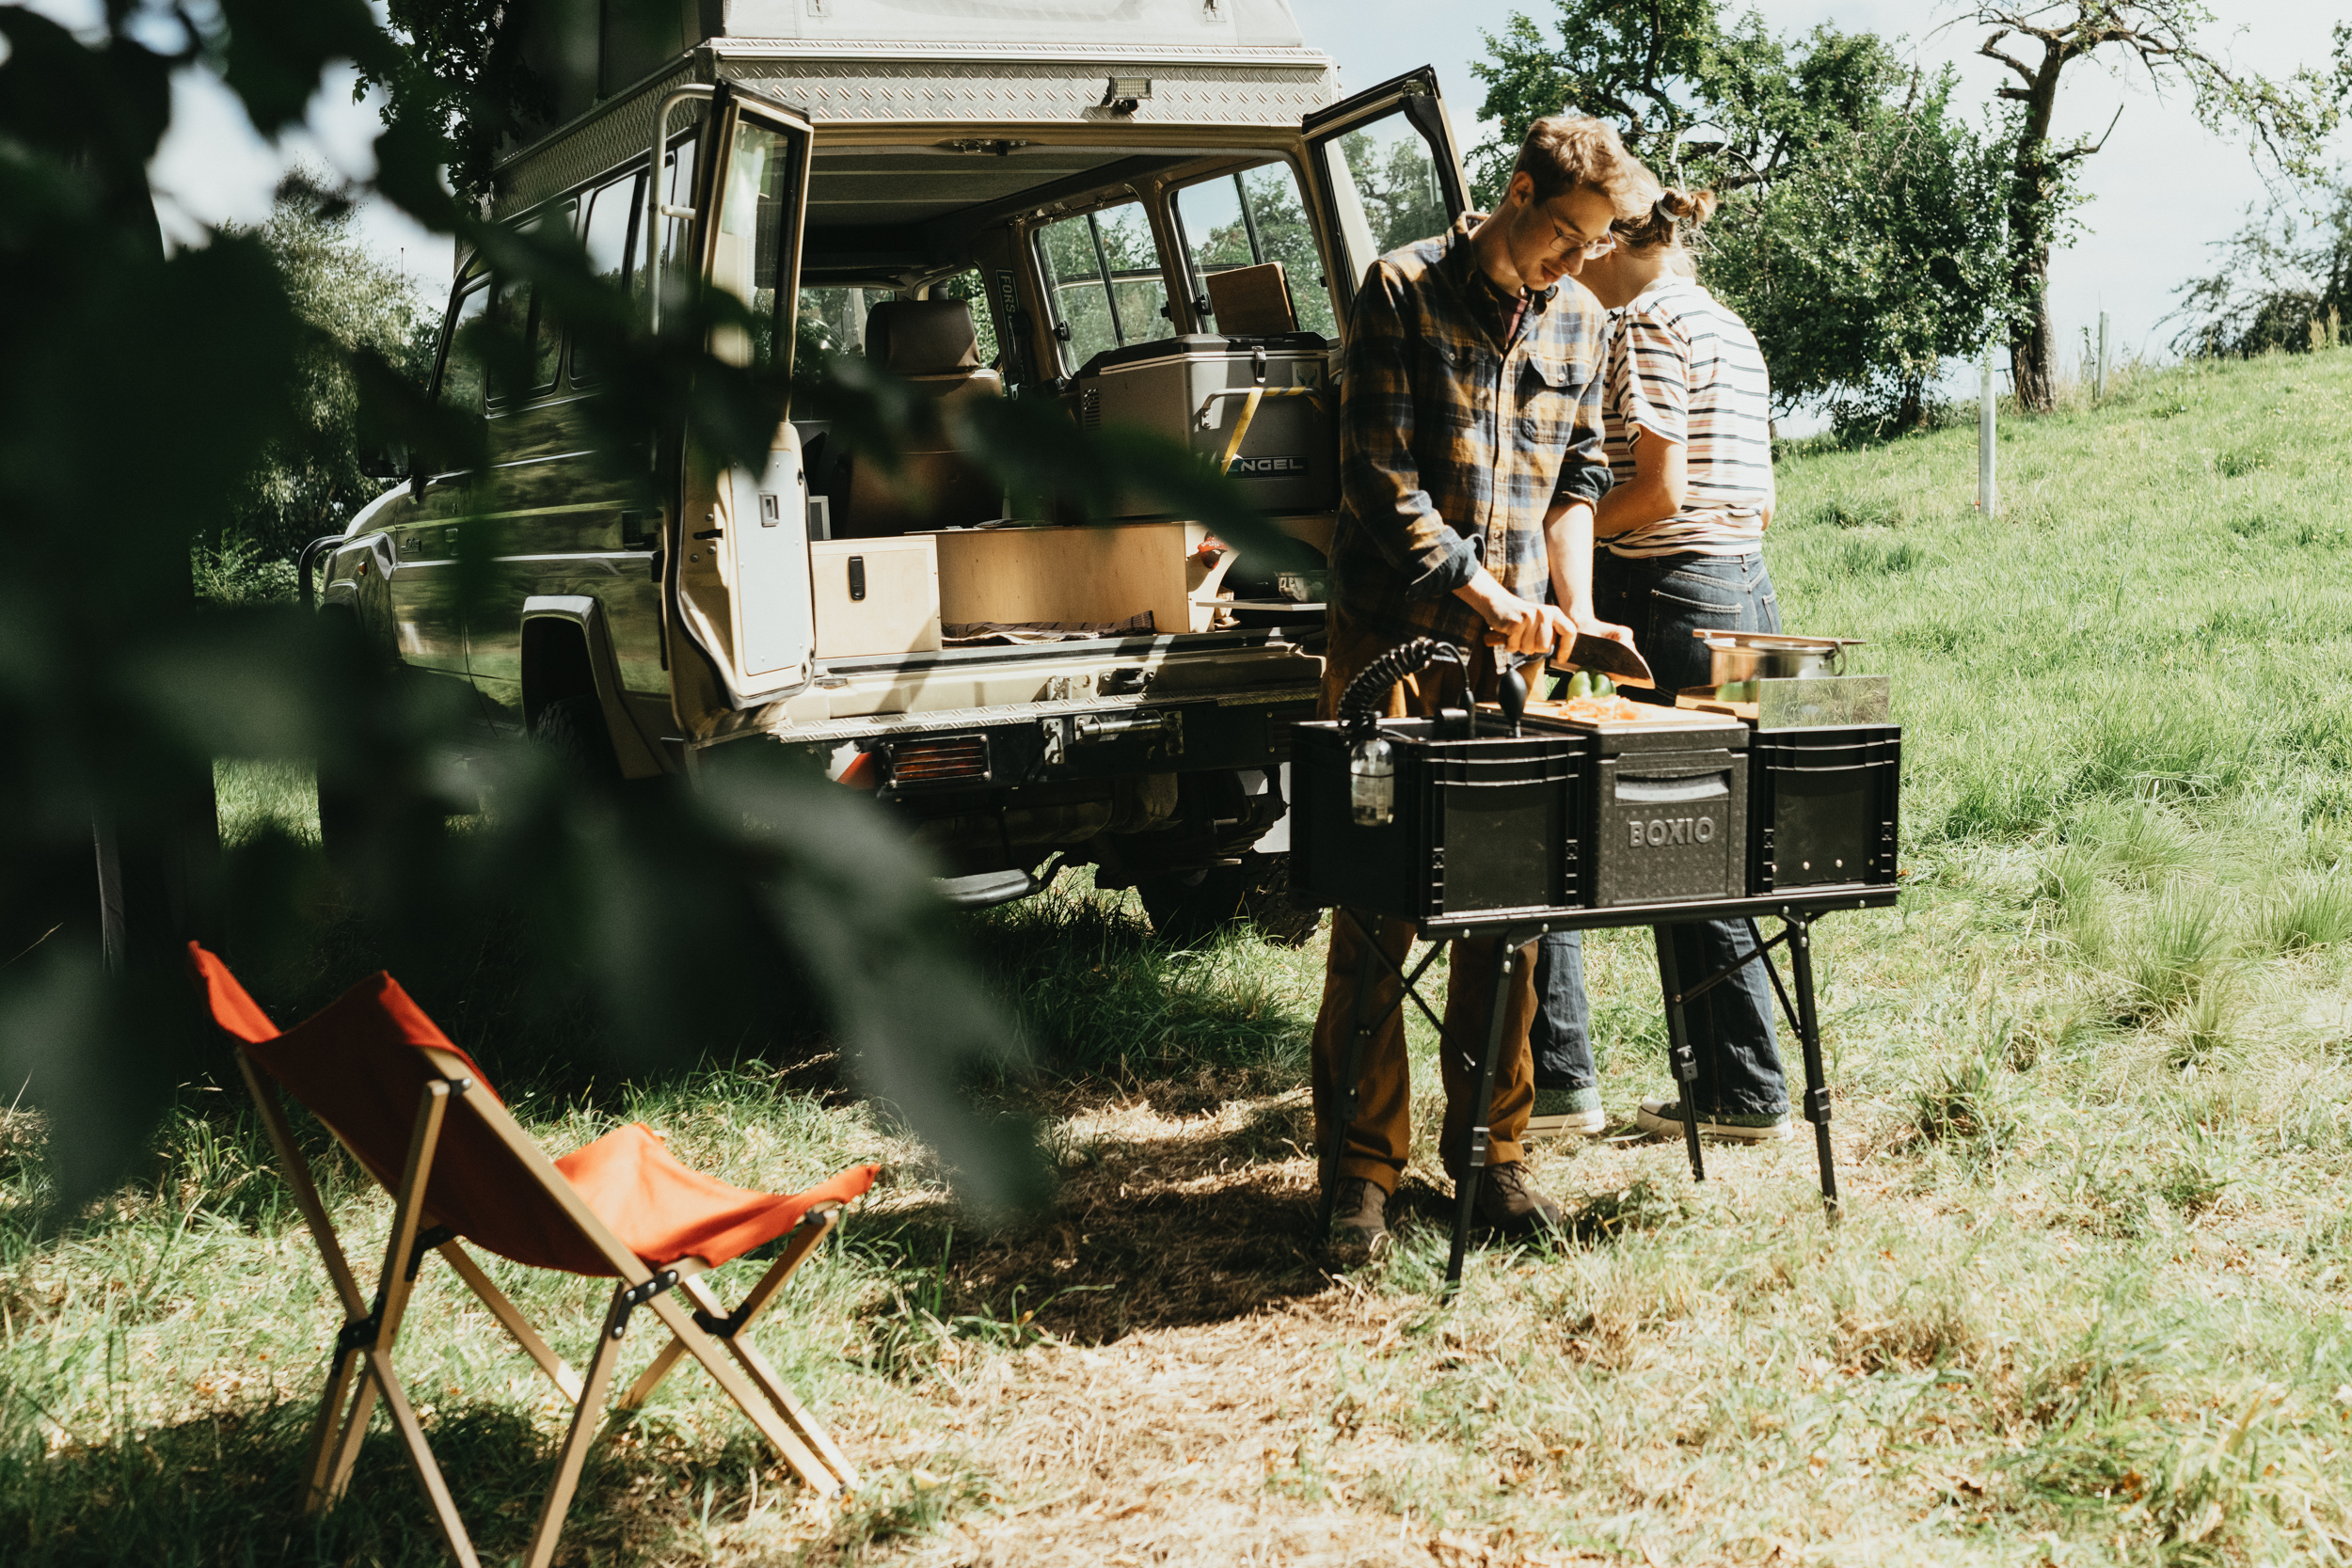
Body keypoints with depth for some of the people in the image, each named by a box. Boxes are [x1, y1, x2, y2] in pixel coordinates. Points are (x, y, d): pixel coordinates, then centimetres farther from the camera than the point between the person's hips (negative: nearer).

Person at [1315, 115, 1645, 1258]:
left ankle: (1489, 1150, 16)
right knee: (1377, 903, -3)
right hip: (1394, 640, -5)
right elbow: (1378, 475, -10)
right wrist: (1482, 590, -16)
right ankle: (1361, 1164, 5)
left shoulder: (1577, 323, 12)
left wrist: (1574, 609, 3)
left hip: (1512, 653, 5)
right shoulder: (1402, 289, -4)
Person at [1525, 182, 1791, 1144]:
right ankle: (1742, 1094, 14)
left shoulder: (1644, 322, -9)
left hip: (1661, 603, -9)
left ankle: (1556, 1080, 3)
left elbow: (1661, 491, -16)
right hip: (1744, 599, 9)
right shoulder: (1731, 327, 18)